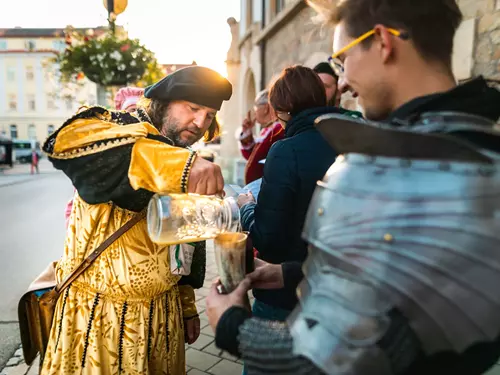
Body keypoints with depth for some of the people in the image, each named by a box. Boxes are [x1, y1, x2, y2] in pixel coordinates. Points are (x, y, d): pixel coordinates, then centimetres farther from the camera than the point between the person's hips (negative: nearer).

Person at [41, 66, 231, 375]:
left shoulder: (191, 173, 5)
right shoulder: (119, 128, -13)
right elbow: (68, 140, -37)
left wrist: (187, 306, 15)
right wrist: (179, 163, -47)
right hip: (99, 312, -5)